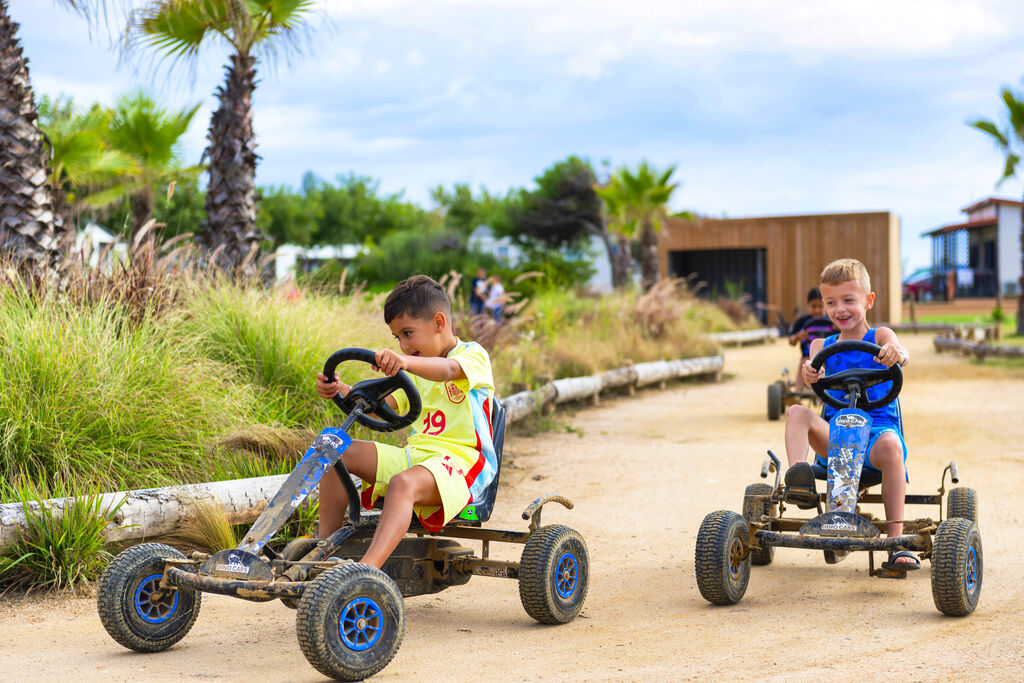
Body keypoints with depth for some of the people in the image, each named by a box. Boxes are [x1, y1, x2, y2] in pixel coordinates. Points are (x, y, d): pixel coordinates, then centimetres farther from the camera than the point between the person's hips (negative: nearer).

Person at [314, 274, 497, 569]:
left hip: (460, 458, -8)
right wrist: (340, 390, -6)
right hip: (415, 455, 8)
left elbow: (447, 370, -28)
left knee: (403, 483, -38)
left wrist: (406, 362, -48)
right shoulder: (416, 371, 24)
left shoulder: (473, 355, -3)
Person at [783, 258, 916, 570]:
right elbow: (816, 376, -7)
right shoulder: (822, 346, 15)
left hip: (878, 425, -3)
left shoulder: (879, 336, 7)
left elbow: (901, 354, -17)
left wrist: (895, 353, -43)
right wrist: (810, 373, -33)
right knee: (796, 412, -23)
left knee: (890, 445, -37)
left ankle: (897, 542, -34)